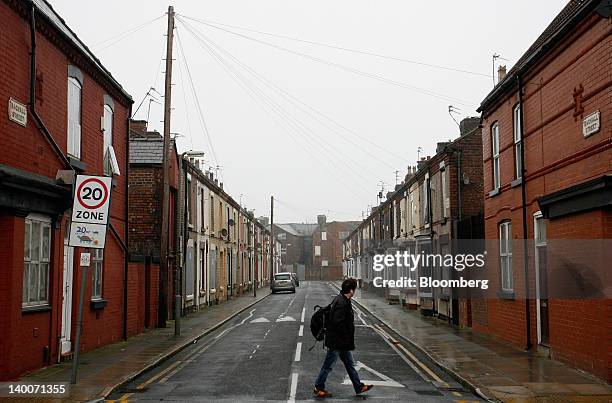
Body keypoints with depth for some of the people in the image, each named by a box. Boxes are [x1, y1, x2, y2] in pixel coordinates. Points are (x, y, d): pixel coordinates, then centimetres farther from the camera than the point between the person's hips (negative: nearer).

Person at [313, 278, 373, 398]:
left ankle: (358, 387, 26)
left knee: (349, 364, 17)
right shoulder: (341, 303, -24)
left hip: (343, 343, 10)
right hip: (336, 342, -10)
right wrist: (347, 337, -16)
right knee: (327, 366, 4)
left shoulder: (342, 300, 8)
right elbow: (338, 323, -28)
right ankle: (318, 388, 17)